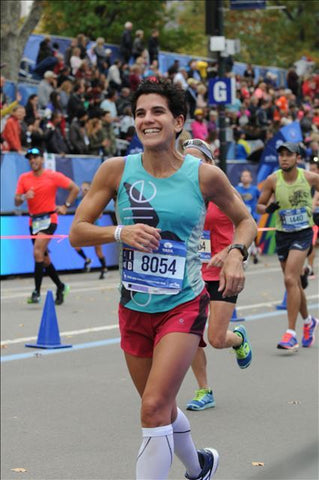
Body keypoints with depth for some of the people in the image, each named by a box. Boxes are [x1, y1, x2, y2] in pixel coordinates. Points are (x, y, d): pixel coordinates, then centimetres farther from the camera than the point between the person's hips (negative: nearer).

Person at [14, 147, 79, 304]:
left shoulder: (53, 176, -5)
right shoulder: (24, 178, 5)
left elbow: (74, 188, 3)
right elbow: (16, 202, 2)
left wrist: (66, 206, -3)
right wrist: (24, 197, -19)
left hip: (48, 219, -5)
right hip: (34, 220, 5)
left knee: (38, 253, -21)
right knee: (44, 258, 12)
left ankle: (37, 291, -21)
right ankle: (60, 287, 30)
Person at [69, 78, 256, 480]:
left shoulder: (205, 175, -7)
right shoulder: (116, 170, -5)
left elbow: (245, 221, 9)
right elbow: (77, 232, -2)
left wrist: (236, 254, -11)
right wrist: (120, 233, -20)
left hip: (184, 304, -3)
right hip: (134, 307, 3)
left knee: (154, 408, -17)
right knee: (162, 409, 19)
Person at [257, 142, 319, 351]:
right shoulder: (273, 180, -5)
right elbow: (259, 206, 4)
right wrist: (268, 209, -19)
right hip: (282, 235, 3)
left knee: (290, 280, -19)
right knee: (294, 284, 13)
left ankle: (291, 334, -18)